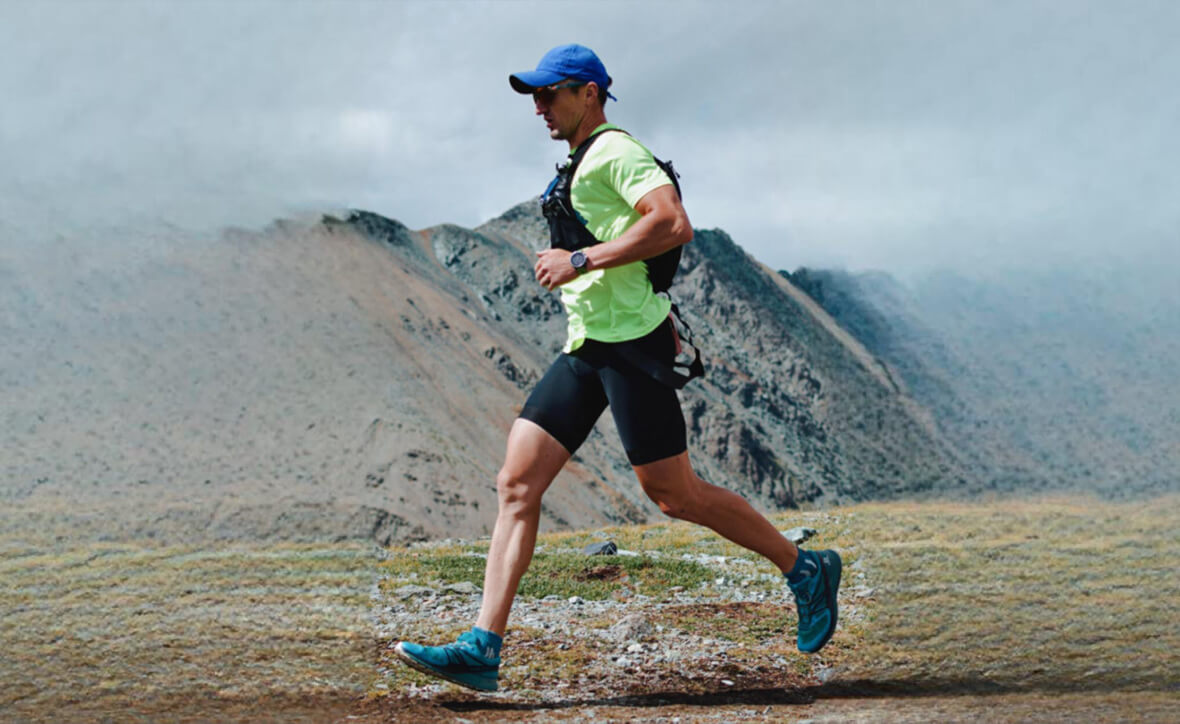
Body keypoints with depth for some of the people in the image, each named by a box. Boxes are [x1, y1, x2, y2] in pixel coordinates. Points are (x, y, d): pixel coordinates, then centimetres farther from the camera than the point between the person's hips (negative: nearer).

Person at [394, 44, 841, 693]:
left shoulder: (616, 152, -9)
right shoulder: (583, 165, 21)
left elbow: (673, 225, -24)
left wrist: (580, 261, -22)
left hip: (630, 343, -10)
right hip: (586, 348, 10)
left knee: (675, 495, -3)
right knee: (517, 482, -3)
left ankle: (805, 570, 15)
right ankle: (483, 647, -8)